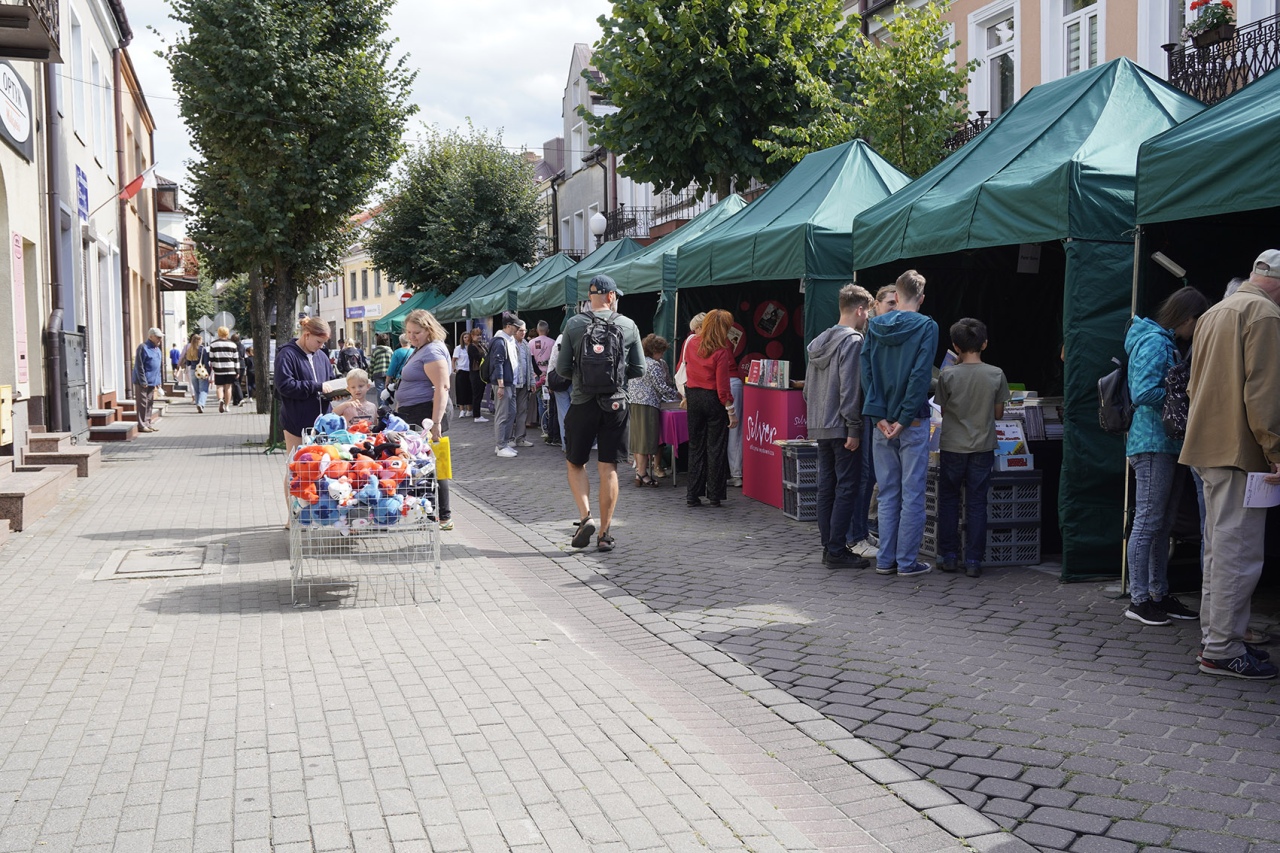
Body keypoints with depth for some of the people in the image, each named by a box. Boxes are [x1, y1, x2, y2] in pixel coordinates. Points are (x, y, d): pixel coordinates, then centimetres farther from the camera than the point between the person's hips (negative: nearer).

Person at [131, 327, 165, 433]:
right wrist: (143, 381, -17)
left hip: (152, 382, 8)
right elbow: (139, 366, -15)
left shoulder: (158, 350, 15)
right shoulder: (143, 348, -12)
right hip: (143, 382, -8)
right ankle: (141, 425, 0)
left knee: (150, 403, 13)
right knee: (142, 403, -4)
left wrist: (159, 380, 14)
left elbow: (160, 366, 20)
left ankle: (147, 422, 21)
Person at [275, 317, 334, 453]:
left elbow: (331, 380, 25)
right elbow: (285, 385, -18)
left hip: (321, 422, 6)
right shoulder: (287, 355, -8)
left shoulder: (321, 355, 13)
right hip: (297, 425, -6)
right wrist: (317, 386, -19)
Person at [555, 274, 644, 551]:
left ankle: (585, 516, -3)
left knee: (575, 463, 15)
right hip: (615, 405, 1)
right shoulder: (628, 326, -1)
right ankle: (605, 533, 9)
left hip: (582, 403, -1)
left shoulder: (574, 324, -3)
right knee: (608, 469, 6)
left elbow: (562, 368, -2)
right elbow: (639, 369, 3)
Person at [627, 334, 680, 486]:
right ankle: (642, 474, -7)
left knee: (638, 438, 13)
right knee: (646, 439, -6)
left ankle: (639, 468, 19)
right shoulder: (654, 365, -9)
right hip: (647, 405, -9)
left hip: (633, 403, 9)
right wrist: (677, 395, 1)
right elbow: (661, 387, -12)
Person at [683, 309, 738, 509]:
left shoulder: (692, 345, 1)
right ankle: (715, 496, 7)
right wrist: (731, 411, -10)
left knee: (695, 446, 11)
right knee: (716, 447, 4)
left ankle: (692, 495, 11)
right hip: (713, 399, -5)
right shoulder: (721, 351, -15)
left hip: (693, 396, 5)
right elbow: (722, 385, -15)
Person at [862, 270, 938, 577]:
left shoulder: (874, 327, 5)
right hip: (913, 424, -4)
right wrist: (905, 419, -12)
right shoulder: (926, 326, -7)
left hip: (882, 423, 4)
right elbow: (921, 376, -14)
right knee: (912, 494, 2)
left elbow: (866, 371, -1)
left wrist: (879, 416, -5)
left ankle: (885, 560, 14)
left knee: (887, 494, 11)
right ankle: (907, 561, 5)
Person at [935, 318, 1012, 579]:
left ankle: (949, 557, 13)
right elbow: (998, 413, 2)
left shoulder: (948, 375, -10)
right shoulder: (996, 375, -6)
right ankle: (973, 560, 7)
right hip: (982, 447, 1)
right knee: (976, 504, 7)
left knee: (948, 501, 12)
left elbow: (943, 411, 0)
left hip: (952, 447, -1)